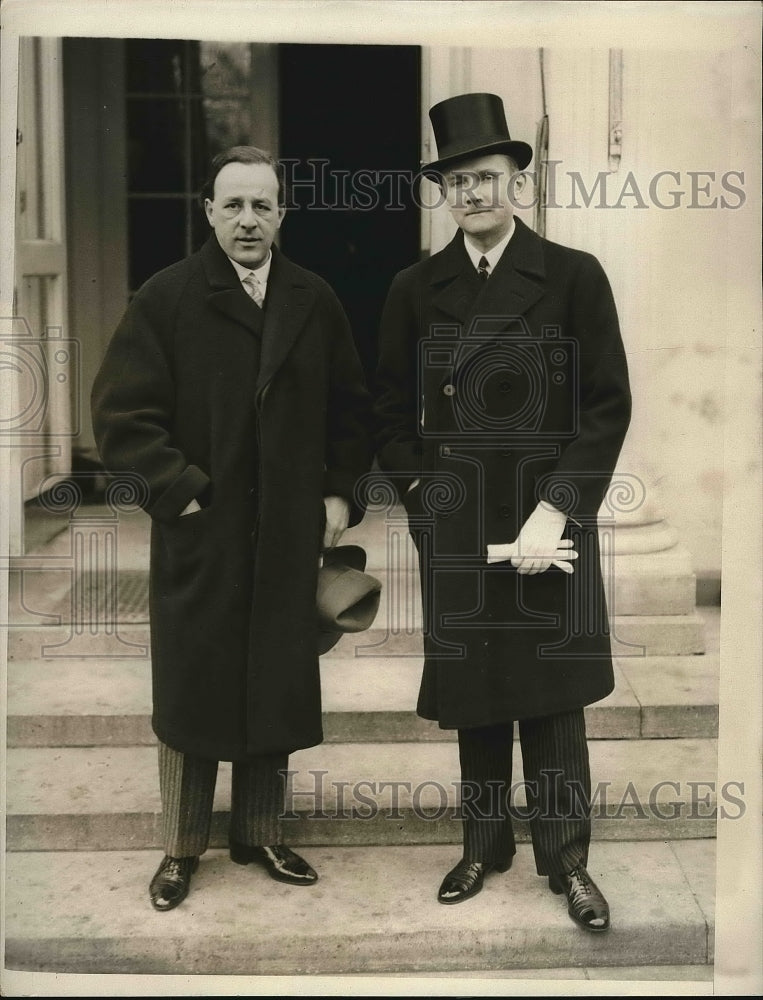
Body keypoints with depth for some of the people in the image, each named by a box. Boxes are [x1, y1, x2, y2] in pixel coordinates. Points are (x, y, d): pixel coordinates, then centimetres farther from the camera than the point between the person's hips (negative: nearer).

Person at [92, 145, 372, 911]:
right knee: (190, 695, 8)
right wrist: (180, 489, -14)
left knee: (276, 692, 11)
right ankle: (180, 848, 23)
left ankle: (259, 835, 28)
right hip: (198, 533, -3)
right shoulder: (165, 298, -5)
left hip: (288, 537, 3)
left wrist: (340, 491, 2)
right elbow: (120, 413, -9)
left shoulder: (315, 301, 5)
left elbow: (351, 409, 12)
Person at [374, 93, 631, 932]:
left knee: (552, 693, 6)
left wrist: (555, 510, -11)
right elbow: (393, 412, 9)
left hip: (548, 523, -2)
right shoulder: (414, 289, 6)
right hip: (454, 529, 2)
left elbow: (609, 406, -4)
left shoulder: (574, 277, -1)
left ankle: (566, 857, 20)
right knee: (471, 695, 11)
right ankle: (484, 845, 27)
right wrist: (424, 496, -3)